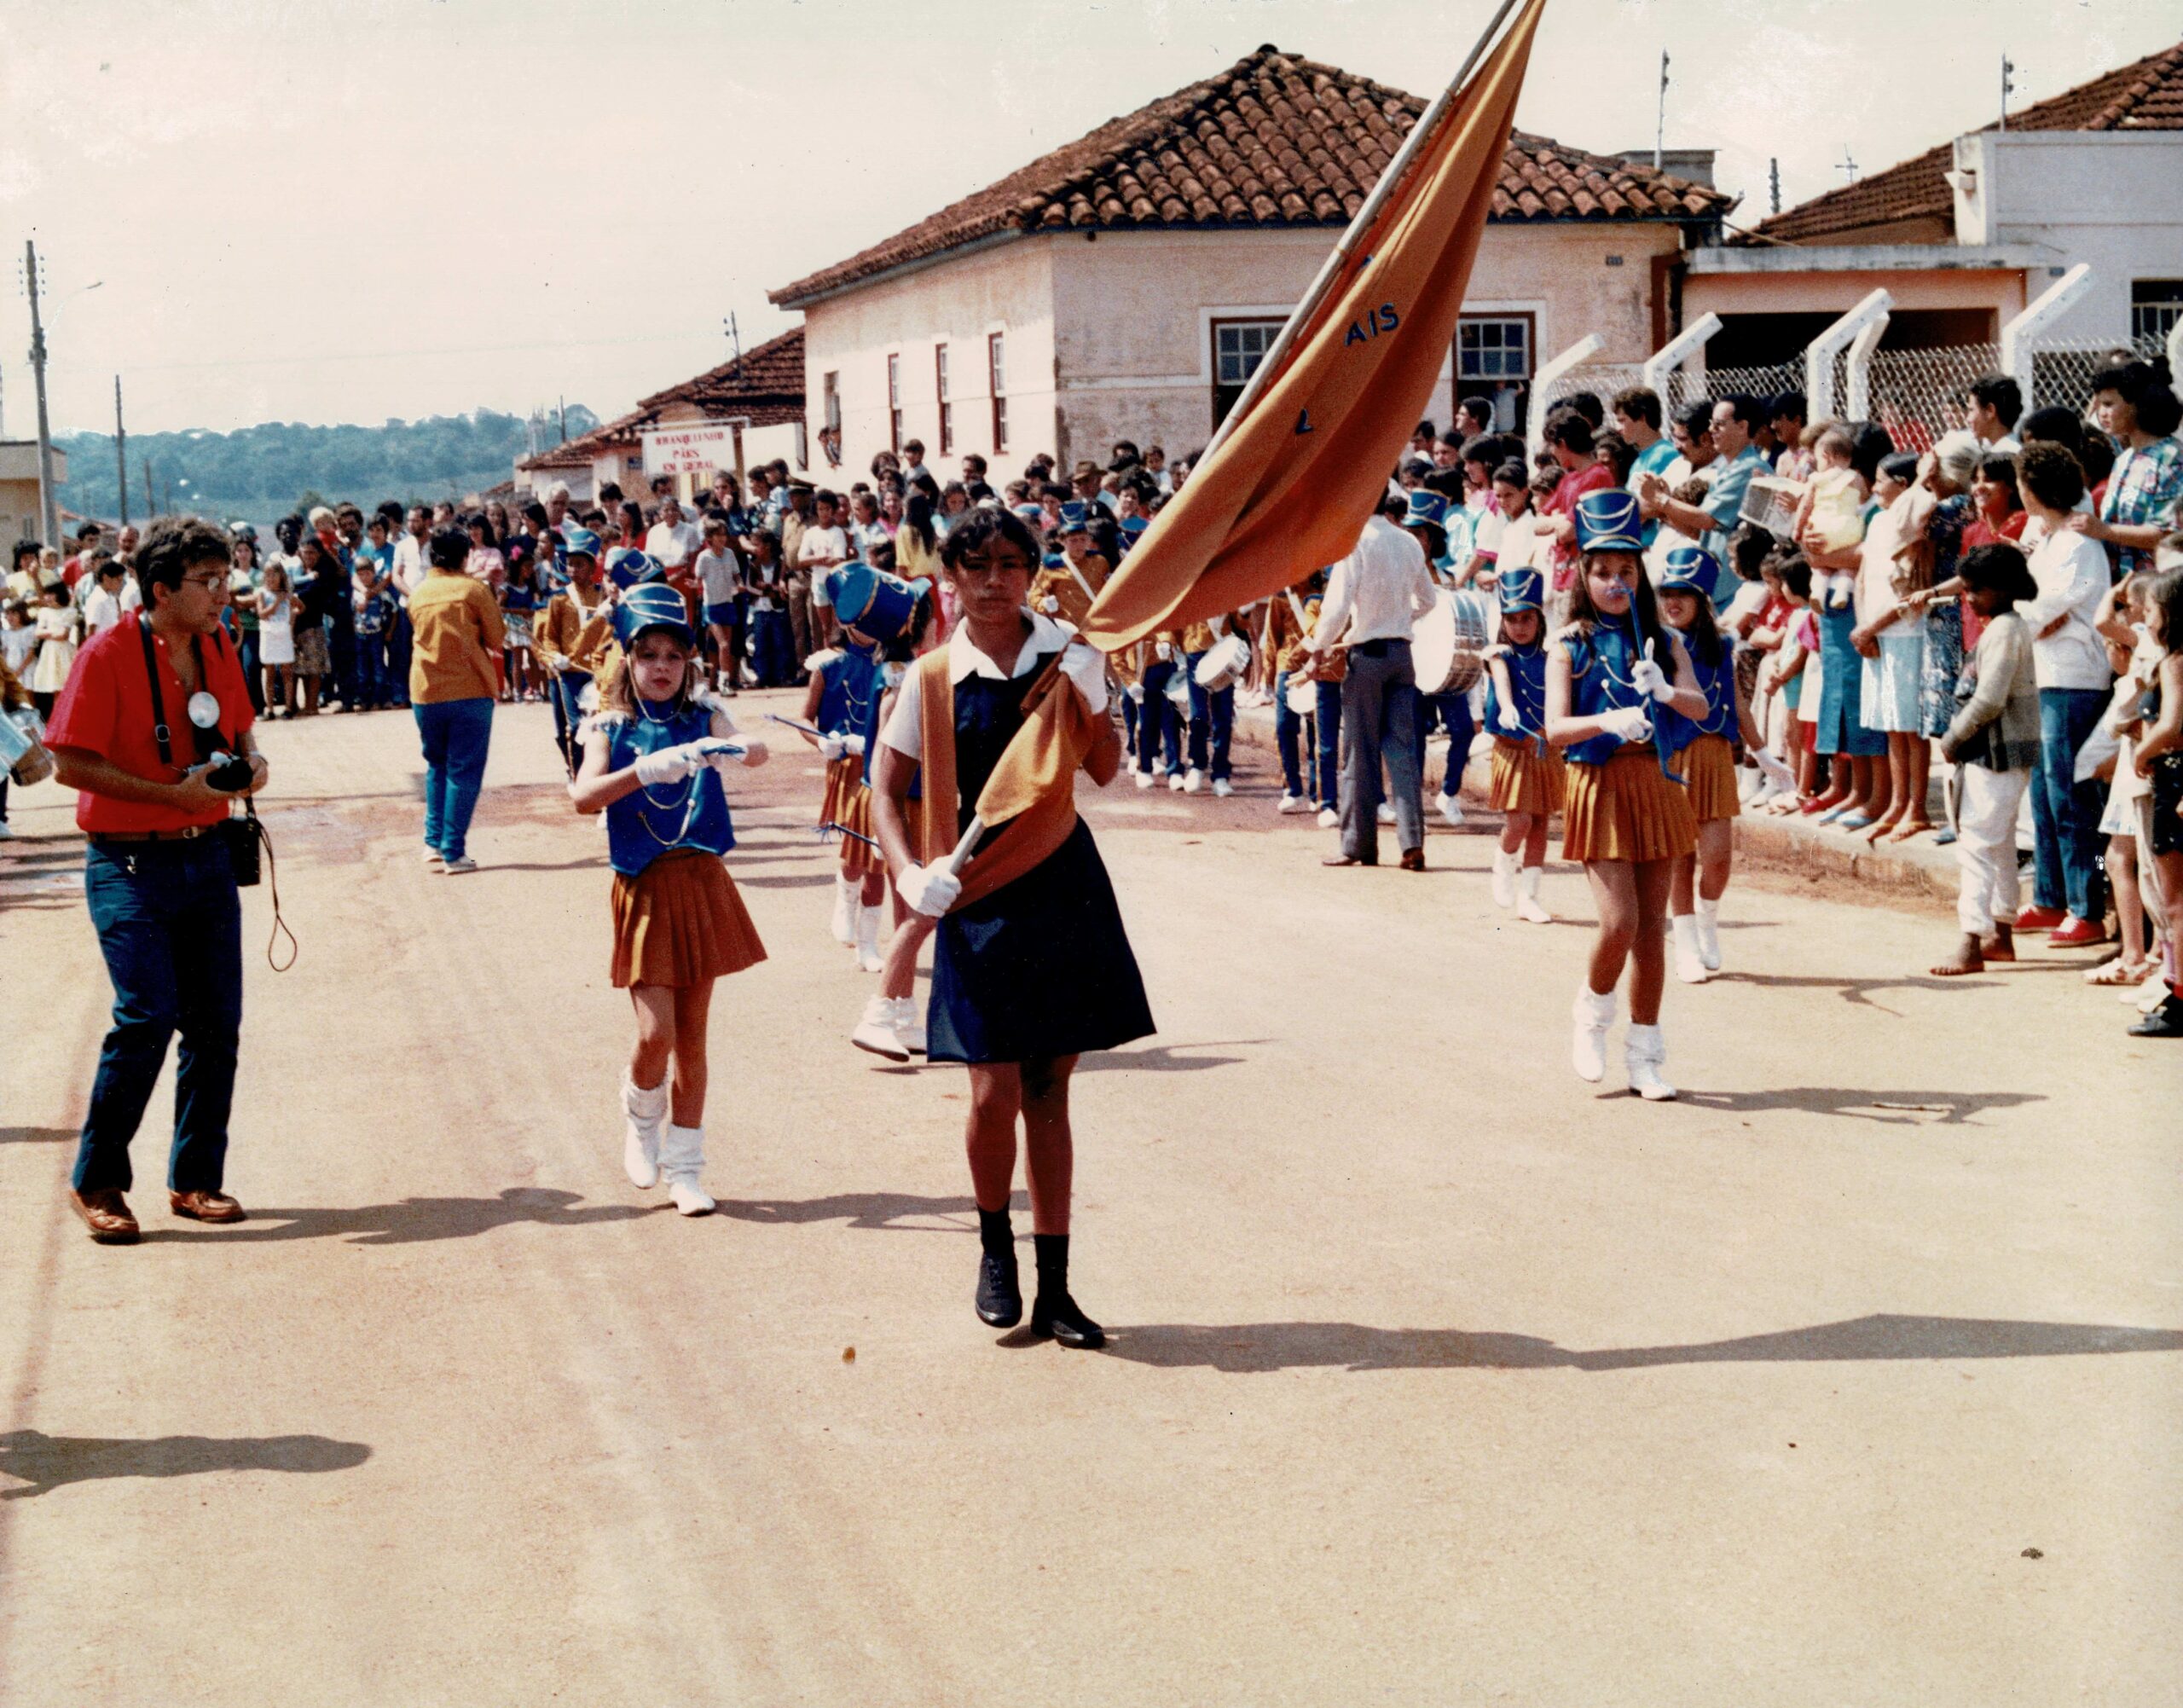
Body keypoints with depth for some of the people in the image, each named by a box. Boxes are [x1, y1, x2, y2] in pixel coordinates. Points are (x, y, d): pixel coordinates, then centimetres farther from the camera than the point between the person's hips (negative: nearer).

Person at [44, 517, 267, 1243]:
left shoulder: (219, 651, 7)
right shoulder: (108, 657, -12)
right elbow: (70, 764, -15)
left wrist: (251, 760, -1)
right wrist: (174, 794, -20)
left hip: (207, 855, 6)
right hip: (130, 863, -6)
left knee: (216, 1021, 5)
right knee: (148, 1015, -14)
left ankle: (196, 1179, 17)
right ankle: (96, 1181, 2)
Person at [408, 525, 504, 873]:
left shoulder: (418, 594, 8)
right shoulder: (474, 590, -5)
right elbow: (497, 641, -1)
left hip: (425, 692, 4)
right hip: (470, 691, -4)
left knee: (436, 767, 21)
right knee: (464, 772, 0)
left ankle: (433, 841, 13)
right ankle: (453, 852, -2)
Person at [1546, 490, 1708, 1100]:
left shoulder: (1661, 641, 7)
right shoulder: (1570, 646, -1)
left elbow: (1700, 706, -6)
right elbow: (1555, 728, -12)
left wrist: (1664, 690, -27)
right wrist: (1608, 720, -31)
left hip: (1655, 785, 3)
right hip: (1600, 789, -3)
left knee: (1652, 925, 4)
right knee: (1620, 922, -13)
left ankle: (1644, 1055, 13)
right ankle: (1591, 1018, 15)